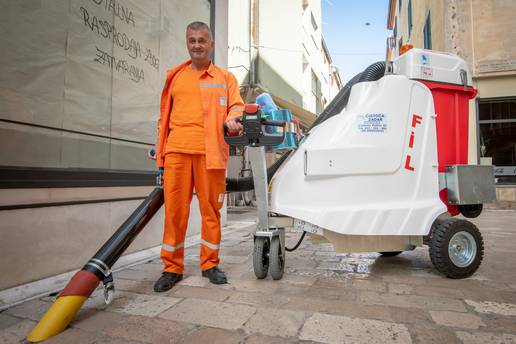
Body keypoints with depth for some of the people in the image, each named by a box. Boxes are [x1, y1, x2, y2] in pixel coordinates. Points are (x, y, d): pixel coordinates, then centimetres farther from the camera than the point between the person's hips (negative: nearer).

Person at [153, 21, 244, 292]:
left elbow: (236, 105, 7)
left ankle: (210, 264, 17)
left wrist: (232, 119, -17)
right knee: (174, 210, 1)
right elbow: (165, 115, 20)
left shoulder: (225, 78, 16)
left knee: (211, 209, 2)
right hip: (177, 151, 2)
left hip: (210, 152, -1)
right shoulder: (174, 76, 20)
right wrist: (160, 150, 14)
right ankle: (172, 267, 13)